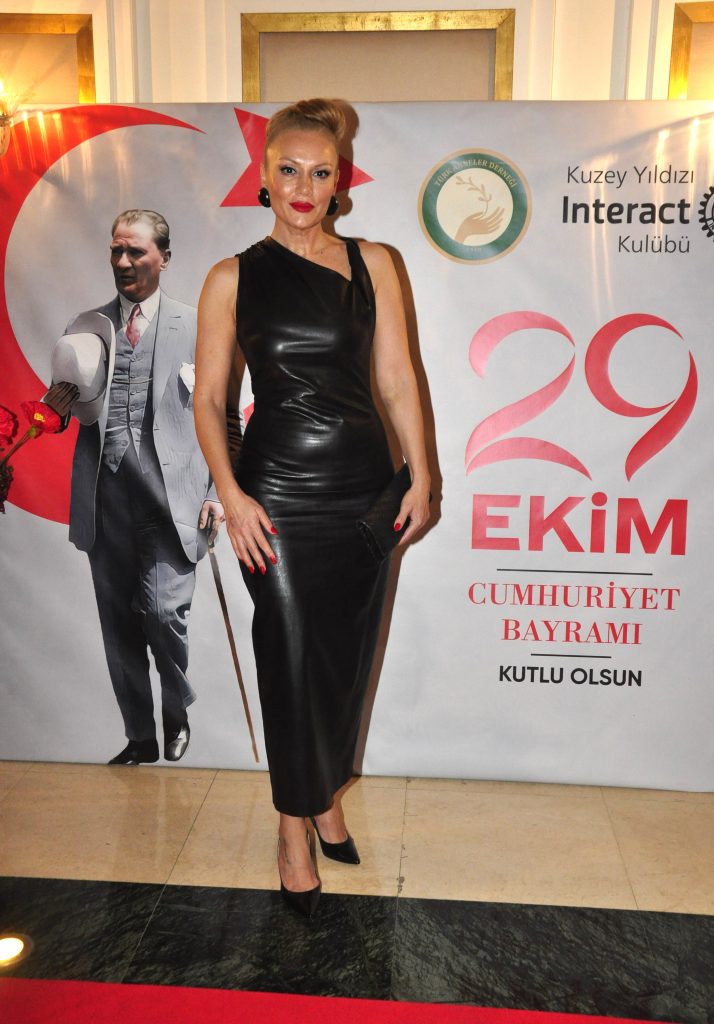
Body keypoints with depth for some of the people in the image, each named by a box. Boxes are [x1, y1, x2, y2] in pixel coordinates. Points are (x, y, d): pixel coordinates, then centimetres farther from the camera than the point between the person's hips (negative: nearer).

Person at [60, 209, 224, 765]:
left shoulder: (197, 327, 5)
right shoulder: (85, 328, 13)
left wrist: (218, 492, -4)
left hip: (170, 496, -3)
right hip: (106, 499, 4)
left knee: (164, 610, -14)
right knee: (119, 626, 9)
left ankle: (177, 712, 17)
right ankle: (140, 737, 27)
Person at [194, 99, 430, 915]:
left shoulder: (371, 263, 7)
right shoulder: (233, 278, 2)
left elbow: (397, 379, 7)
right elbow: (208, 398, 1)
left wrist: (420, 476, 1)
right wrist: (231, 494, -12)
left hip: (365, 489, 2)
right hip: (278, 498, -2)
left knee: (347, 659, 12)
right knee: (293, 664, 4)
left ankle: (328, 796, 36)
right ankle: (295, 825, 26)